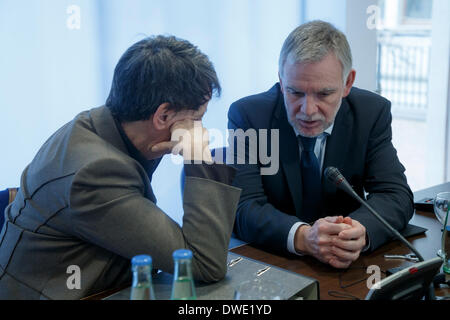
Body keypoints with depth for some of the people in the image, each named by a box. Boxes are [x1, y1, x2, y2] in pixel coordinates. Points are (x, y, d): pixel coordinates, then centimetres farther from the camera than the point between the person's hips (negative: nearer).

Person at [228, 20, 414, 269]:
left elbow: (395, 195, -9)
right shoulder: (248, 116, -12)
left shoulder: (372, 112, -5)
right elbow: (246, 209, -19)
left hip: (347, 267, 3)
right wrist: (302, 237, -38)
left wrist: (360, 232, -31)